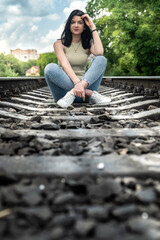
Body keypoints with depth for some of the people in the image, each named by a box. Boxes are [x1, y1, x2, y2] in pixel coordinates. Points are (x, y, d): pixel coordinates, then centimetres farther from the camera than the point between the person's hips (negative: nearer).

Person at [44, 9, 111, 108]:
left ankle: (73, 92, -37)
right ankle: (91, 93, -31)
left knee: (101, 60, -17)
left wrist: (93, 27, -2)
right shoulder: (60, 44, 7)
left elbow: (99, 53, -11)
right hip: (64, 87, -1)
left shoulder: (87, 44, 14)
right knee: (50, 68, -29)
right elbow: (65, 65, -13)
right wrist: (77, 82, -32)